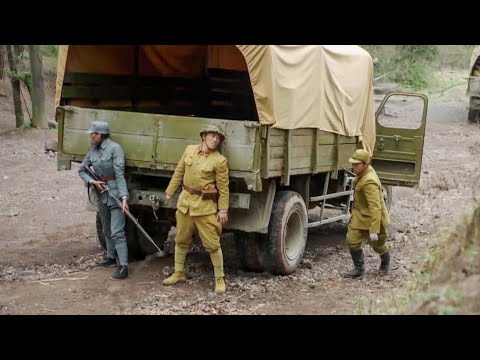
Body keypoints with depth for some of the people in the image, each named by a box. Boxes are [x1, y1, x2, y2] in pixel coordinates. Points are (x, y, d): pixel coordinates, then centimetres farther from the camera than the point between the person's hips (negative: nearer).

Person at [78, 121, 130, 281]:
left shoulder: (114, 148, -16)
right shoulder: (92, 150, 5)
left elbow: (120, 175, -21)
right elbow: (82, 169, 13)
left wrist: (124, 197, -30)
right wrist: (91, 181, -7)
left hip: (115, 193, -7)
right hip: (101, 193, 7)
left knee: (117, 231, -12)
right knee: (107, 230, 20)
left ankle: (123, 267, -13)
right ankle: (111, 258, 36)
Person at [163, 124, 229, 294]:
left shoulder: (220, 160, -10)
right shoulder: (190, 150, 3)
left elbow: (223, 188, -8)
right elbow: (179, 172, 12)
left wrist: (223, 210, -9)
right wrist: (170, 192, 16)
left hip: (205, 205, -5)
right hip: (185, 201, 5)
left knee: (212, 244, -2)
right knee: (181, 240, 15)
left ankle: (219, 279, 10)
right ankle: (178, 273, 30)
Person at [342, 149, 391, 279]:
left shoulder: (369, 183, -34)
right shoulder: (363, 173, -3)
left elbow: (375, 208, -36)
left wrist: (374, 230, -36)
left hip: (373, 217, -8)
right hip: (359, 215, 8)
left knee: (377, 244, 15)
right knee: (352, 241, -3)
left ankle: (385, 263, 44)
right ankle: (359, 268, 9)